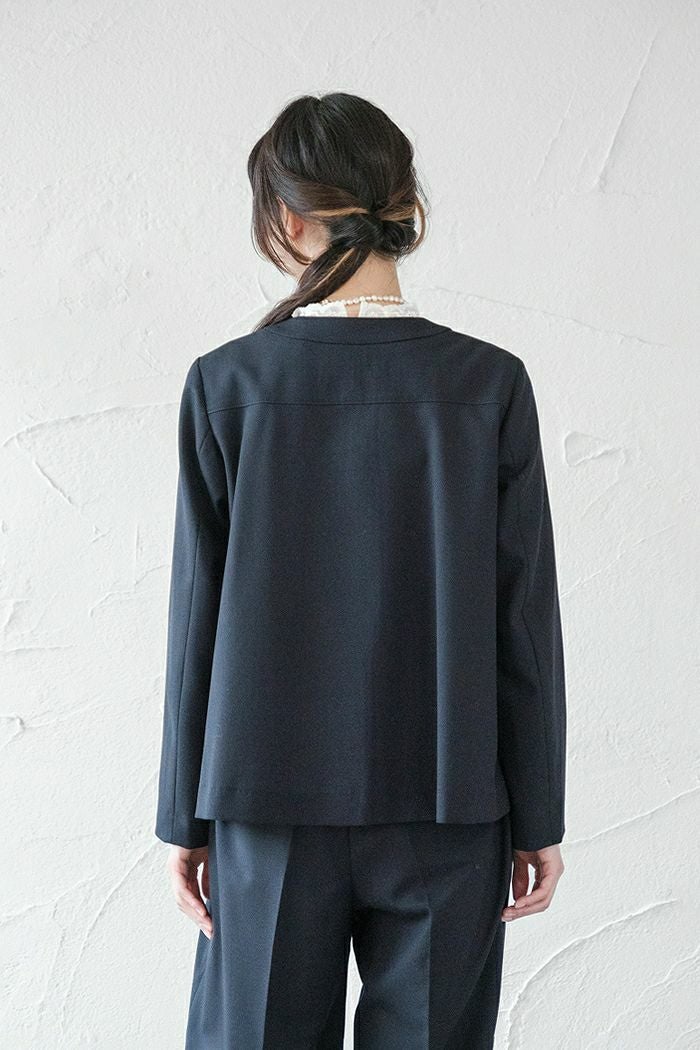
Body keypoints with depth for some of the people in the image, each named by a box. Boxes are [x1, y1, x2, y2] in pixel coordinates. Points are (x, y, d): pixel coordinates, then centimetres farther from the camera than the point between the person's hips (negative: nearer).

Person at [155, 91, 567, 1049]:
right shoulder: (490, 384, -7)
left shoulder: (227, 384, -7)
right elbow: (526, 618, -5)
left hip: (274, 802, 0)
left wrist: (185, 817, 6)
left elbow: (199, 611, -3)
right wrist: (539, 818, 5)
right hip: (445, 808, 0)